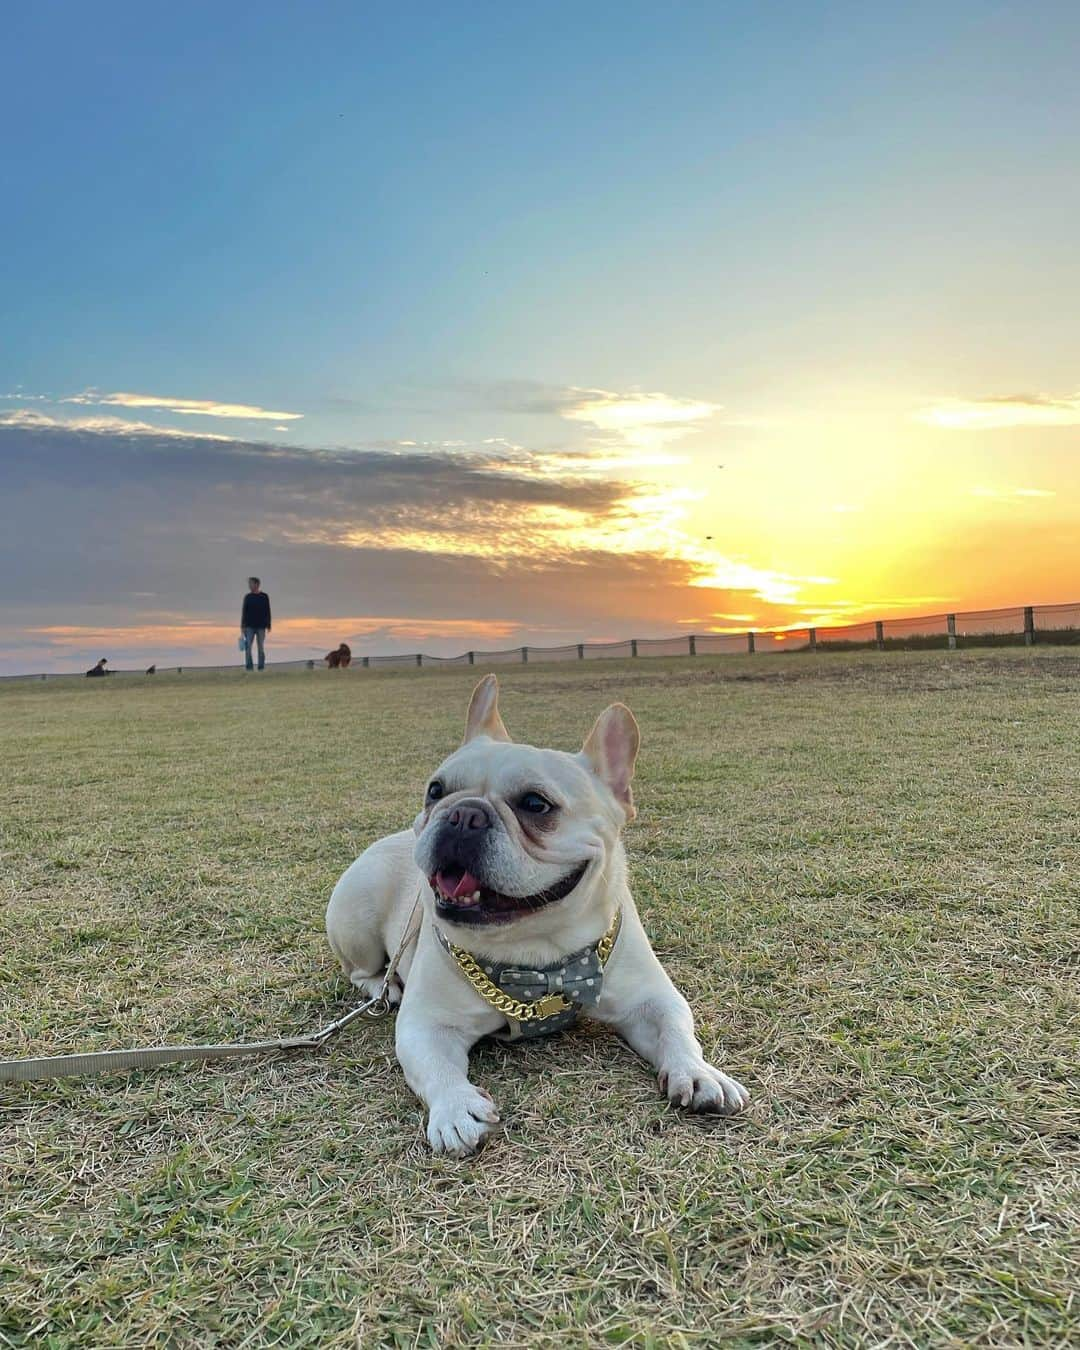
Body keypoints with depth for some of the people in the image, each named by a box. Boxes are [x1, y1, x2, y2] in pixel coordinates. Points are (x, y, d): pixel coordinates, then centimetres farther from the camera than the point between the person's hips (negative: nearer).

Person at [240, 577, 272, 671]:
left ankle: (261, 668, 7)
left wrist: (268, 626, -2)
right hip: (249, 627, 1)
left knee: (261, 648, 3)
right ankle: (249, 667, -6)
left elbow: (267, 612, 3)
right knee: (247, 647, -8)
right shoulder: (247, 597, 6)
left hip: (261, 627, -1)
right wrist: (242, 626, 1)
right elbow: (244, 612, 7)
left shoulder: (264, 597, 3)